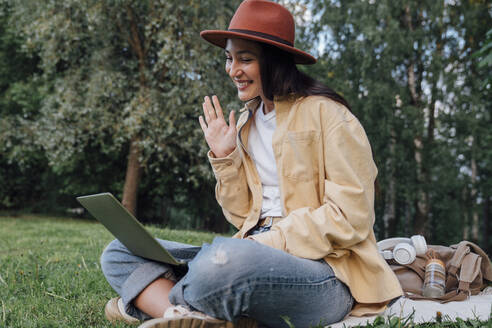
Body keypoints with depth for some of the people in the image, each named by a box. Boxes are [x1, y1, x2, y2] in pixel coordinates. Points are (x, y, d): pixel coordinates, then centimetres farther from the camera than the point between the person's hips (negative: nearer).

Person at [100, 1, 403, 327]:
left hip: (326, 274, -7)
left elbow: (351, 218, -12)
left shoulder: (325, 113, -4)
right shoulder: (247, 122, 17)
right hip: (260, 257, 8)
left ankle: (152, 300, -13)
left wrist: (269, 242, -16)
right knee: (121, 254, -5)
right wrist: (225, 157, 4)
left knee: (223, 258, -42)